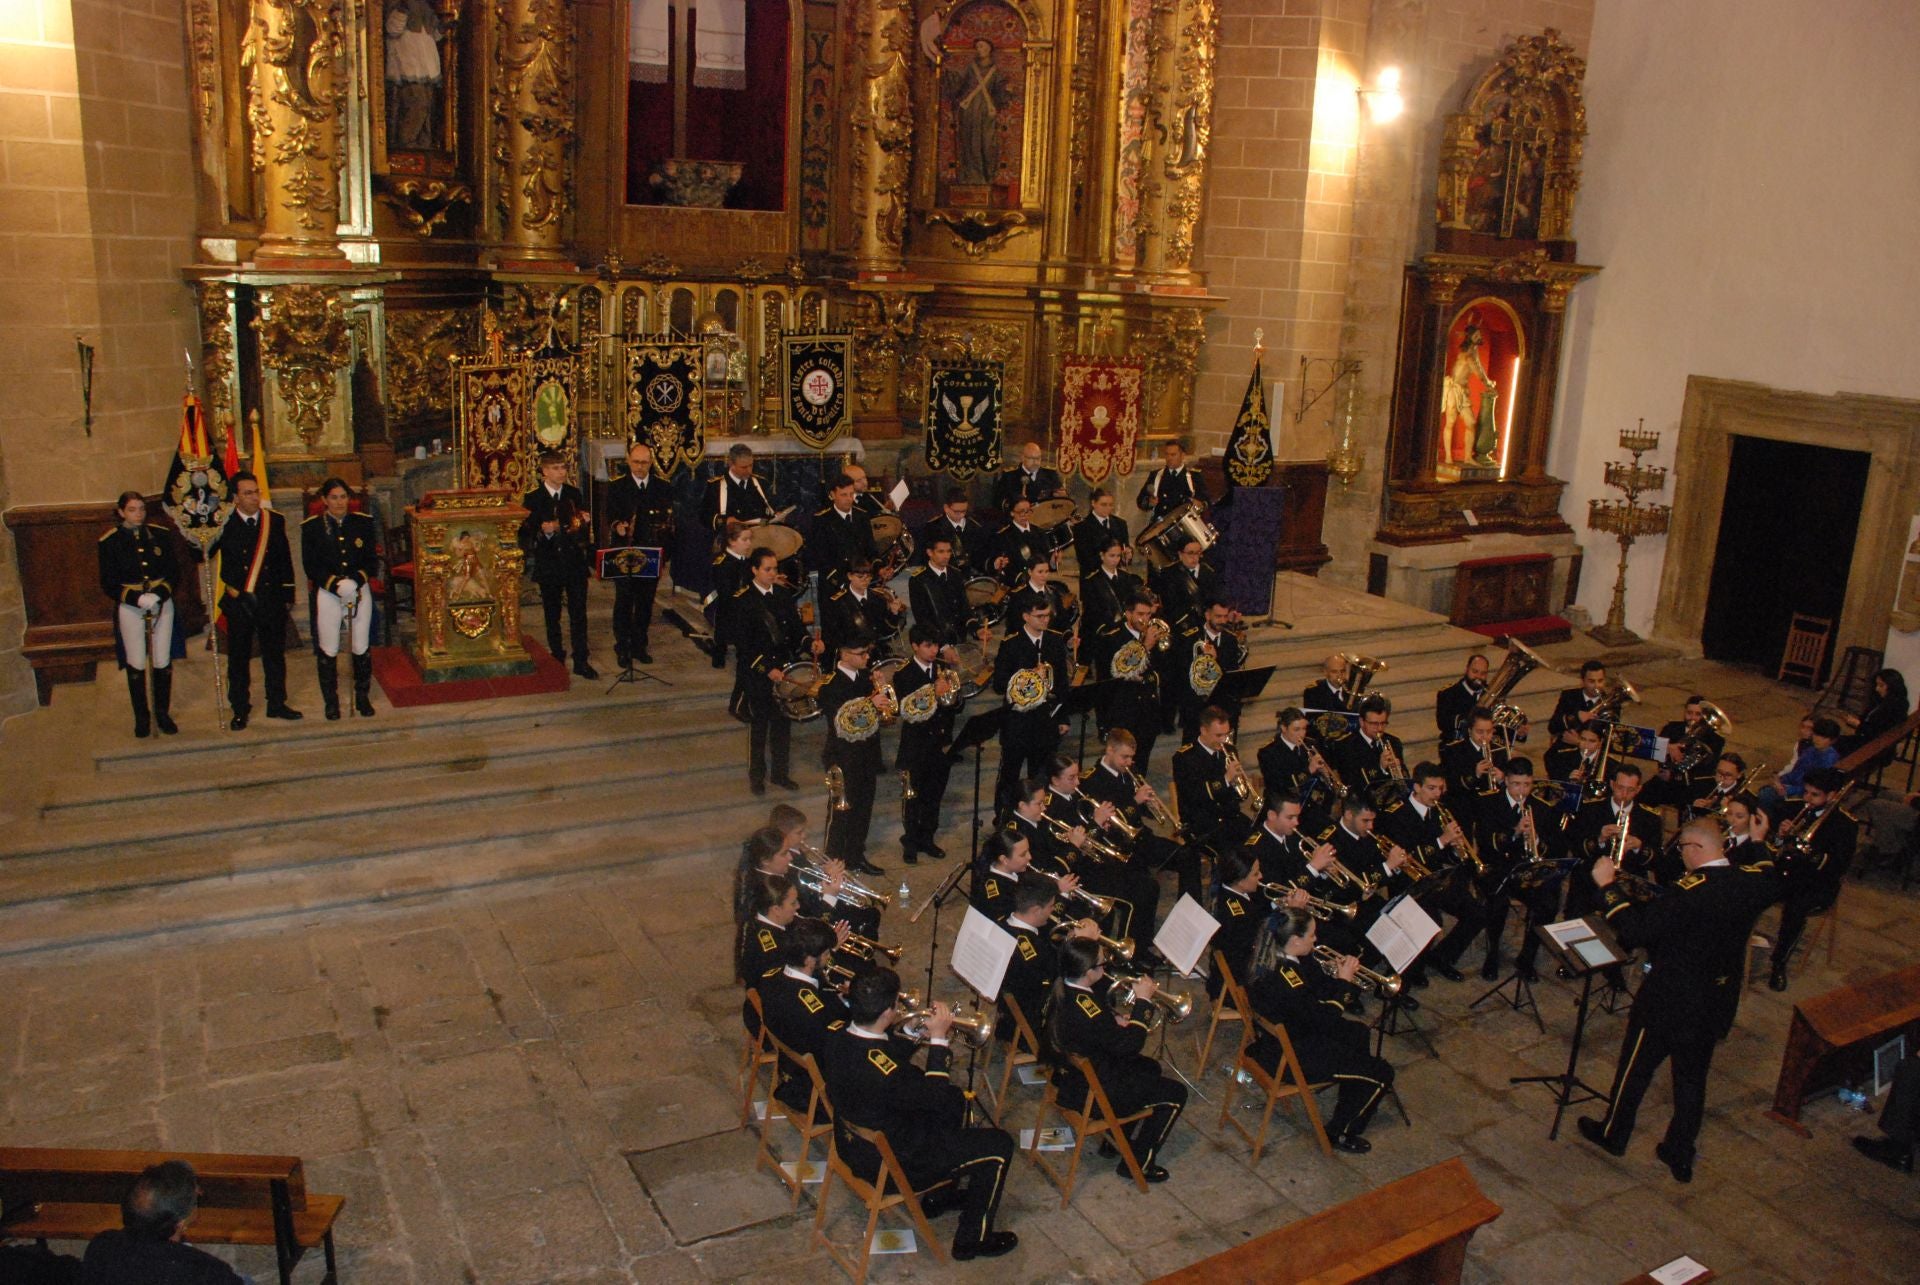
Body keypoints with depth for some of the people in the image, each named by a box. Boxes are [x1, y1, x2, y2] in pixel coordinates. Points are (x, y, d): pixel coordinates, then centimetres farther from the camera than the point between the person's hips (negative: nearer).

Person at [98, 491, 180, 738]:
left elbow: (173, 571, 4)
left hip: (162, 604, 2)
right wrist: (138, 598, -17)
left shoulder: (161, 535, 3)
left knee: (162, 663, 3)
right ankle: (142, 718, 15)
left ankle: (163, 713, 17)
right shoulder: (110, 542, -2)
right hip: (129, 609, -1)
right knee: (136, 665, 2)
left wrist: (159, 594, -14)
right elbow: (108, 585, -2)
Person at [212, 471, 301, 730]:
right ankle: (240, 709, 15)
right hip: (238, 602, -2)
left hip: (272, 599, 2)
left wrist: (287, 596, 7)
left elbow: (285, 560, 8)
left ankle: (276, 703, 23)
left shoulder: (275, 521, 4)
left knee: (275, 654, 11)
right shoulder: (224, 525, -4)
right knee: (238, 657, 5)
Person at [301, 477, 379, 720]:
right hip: (327, 594, -2)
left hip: (360, 592, 2)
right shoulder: (312, 527, -2)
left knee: (362, 648, 7)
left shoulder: (363, 523, 3)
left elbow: (372, 559, 3)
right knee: (328, 650, 2)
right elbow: (310, 565, -4)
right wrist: (334, 583, -18)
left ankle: (362, 697, 20)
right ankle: (331, 701, 15)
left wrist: (357, 580, -15)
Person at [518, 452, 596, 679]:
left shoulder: (575, 494, 6)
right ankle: (557, 657, 24)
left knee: (578, 613, -2)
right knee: (552, 615, 10)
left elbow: (585, 530, 12)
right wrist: (544, 532, -25)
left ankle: (581, 661, 1)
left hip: (574, 562, 1)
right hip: (549, 564, -1)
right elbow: (525, 534, -6)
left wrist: (585, 522, -11)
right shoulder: (532, 499, -3)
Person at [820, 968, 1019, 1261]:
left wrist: (922, 1032, -4)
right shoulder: (880, 1070, -39)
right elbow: (935, 1099, -22)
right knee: (999, 1145, 2)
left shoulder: (839, 1038, -13)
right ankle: (972, 1239, 19)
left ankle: (938, 1196, 38)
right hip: (890, 1166, -8)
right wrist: (938, 1039, -18)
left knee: (954, 1099, 25)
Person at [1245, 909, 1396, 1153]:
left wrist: (1339, 975, -10)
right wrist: (1343, 981, -18)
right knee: (1381, 1073, -3)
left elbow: (1319, 988, 7)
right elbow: (1324, 1019, -28)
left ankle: (1350, 1101, 43)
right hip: (1289, 1059, -10)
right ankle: (1340, 1133, 14)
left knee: (1357, 1032, 30)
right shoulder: (1284, 977, -34)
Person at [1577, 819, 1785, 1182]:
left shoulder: (1691, 891, -31)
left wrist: (1608, 886, -27)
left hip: (1668, 1002, -6)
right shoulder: (1753, 883, -9)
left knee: (1635, 1069, 15)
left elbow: (1634, 929, -33)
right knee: (1692, 1079, 20)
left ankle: (1612, 1135, 33)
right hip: (1716, 1002, 7)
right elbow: (1774, 882, 17)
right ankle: (1681, 1156, 32)